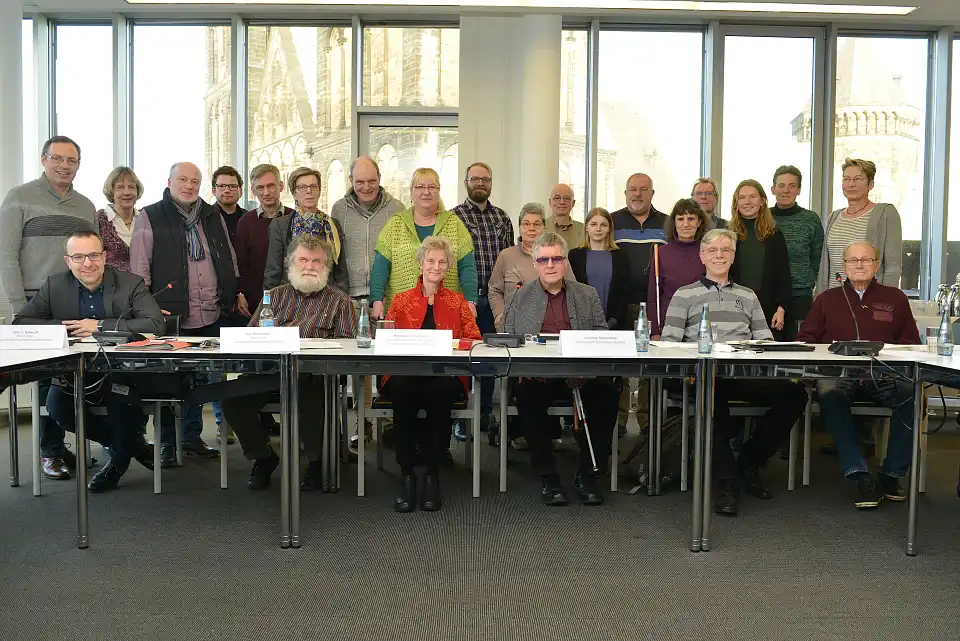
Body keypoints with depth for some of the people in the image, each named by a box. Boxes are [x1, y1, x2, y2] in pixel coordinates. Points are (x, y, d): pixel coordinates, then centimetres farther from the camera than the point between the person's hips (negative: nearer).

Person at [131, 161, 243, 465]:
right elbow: (139, 269, -5)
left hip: (209, 316, 5)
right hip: (170, 315, -5)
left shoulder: (213, 217, 14)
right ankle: (166, 444, 14)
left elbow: (229, 258, 22)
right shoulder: (150, 218, -2)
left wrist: (236, 292, 17)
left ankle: (192, 438, 25)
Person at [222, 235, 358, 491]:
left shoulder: (338, 300, 14)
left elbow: (348, 341, 0)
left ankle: (317, 461, -8)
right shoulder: (276, 295, 24)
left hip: (313, 376, -3)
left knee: (307, 397, -35)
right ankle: (263, 457, 4)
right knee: (233, 398, -20)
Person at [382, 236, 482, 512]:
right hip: (405, 373, 0)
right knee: (402, 390, -36)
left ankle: (433, 475, -25)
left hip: (445, 376, 0)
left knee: (440, 391, -36)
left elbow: (474, 338, 8)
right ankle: (406, 474, -26)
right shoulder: (401, 300, 22)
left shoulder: (457, 301, 22)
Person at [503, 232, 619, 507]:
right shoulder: (520, 296, 17)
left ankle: (587, 474, -15)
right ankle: (547, 476, -18)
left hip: (580, 376, 1)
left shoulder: (588, 295, 19)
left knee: (606, 391, -30)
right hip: (535, 373, -1)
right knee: (528, 394, -34)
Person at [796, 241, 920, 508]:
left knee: (910, 393, -32)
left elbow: (912, 342, 14)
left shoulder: (895, 298, 22)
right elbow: (804, 339, 16)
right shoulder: (827, 299, 23)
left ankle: (892, 474, -18)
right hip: (838, 374, 0)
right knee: (828, 393, -36)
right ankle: (859, 476, -34)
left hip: (884, 376, 1)